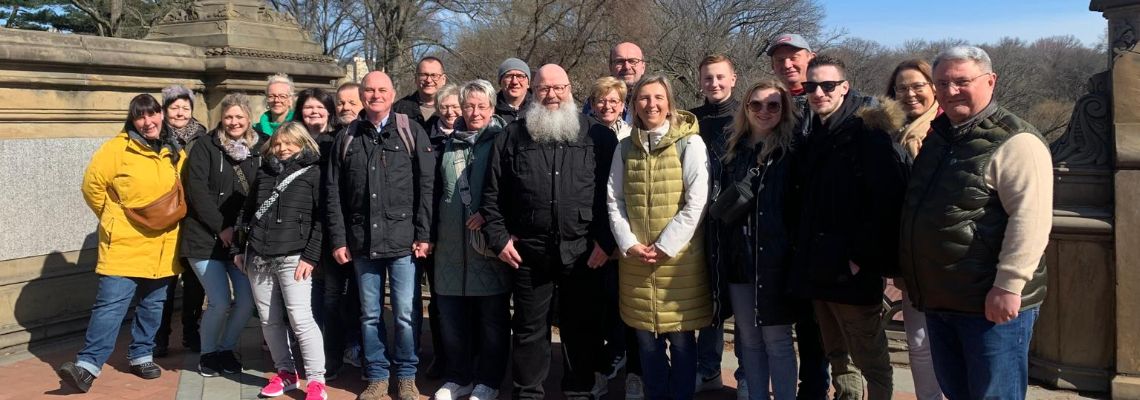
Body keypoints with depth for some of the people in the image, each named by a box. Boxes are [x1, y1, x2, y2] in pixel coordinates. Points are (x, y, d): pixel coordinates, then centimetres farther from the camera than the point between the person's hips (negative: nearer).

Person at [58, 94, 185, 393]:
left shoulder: (175, 153, 6)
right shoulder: (117, 149, -9)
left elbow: (184, 191, 19)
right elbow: (92, 185, -4)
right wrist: (112, 219, 4)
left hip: (162, 247, 5)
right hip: (125, 244, -5)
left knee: (153, 305, 14)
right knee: (111, 304, -9)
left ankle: (141, 355, 28)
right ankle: (88, 364, -4)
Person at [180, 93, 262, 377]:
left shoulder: (259, 148, 6)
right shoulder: (206, 147, -2)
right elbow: (197, 190, -9)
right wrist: (221, 227, -14)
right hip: (207, 237, -3)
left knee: (247, 300, -1)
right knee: (220, 302, -6)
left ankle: (227, 349, 23)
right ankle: (208, 353, 18)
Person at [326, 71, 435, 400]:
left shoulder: (411, 133, 2)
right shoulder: (346, 138, 10)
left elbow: (427, 186, -3)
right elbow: (333, 192, 8)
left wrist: (424, 234, -8)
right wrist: (338, 239, 2)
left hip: (403, 239, -3)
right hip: (362, 241, 3)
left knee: (405, 314, 1)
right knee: (369, 314, 10)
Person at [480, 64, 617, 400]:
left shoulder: (599, 137, 4)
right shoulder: (512, 136, 6)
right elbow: (492, 193, 7)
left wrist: (606, 240, -4)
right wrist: (499, 237, 1)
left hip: (583, 253, 0)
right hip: (529, 253, 1)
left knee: (582, 329, 10)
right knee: (529, 329, 11)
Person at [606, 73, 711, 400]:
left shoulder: (690, 143, -3)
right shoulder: (625, 148, 10)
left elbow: (696, 202, -9)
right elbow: (614, 201, 8)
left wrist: (664, 246, -13)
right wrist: (629, 244, -5)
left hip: (679, 258, -3)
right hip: (635, 258, 4)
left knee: (681, 337, 2)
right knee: (646, 337, 10)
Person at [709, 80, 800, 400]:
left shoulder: (791, 149, -2)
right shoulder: (732, 148, 11)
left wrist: (795, 250, -10)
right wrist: (717, 251, 10)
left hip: (774, 257, -4)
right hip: (737, 256, 4)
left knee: (776, 338, 2)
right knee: (748, 338, 12)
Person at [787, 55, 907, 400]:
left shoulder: (867, 133, -11)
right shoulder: (813, 136, 14)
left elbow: (887, 200, -19)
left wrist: (864, 257, -19)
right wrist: (800, 244, 13)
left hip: (852, 272, -8)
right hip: (819, 270, 8)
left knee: (870, 359, 3)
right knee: (837, 356, 18)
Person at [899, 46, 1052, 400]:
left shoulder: (1014, 141, -14)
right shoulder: (937, 136, 13)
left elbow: (1031, 218, -22)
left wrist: (1008, 285, -25)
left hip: (993, 304, -8)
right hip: (938, 300, 8)